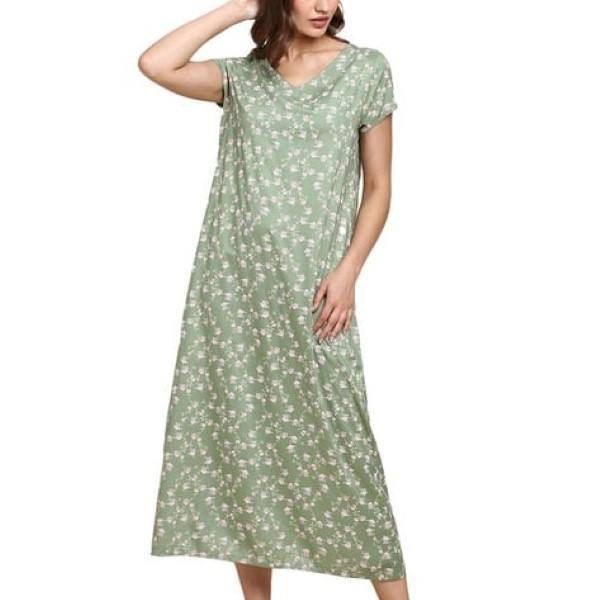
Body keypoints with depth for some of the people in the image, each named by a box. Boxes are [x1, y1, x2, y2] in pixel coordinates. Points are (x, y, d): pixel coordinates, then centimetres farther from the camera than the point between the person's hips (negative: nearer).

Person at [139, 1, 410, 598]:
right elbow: (155, 64, -7)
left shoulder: (366, 68, 4)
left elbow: (378, 186, 4)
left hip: (312, 291, -2)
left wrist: (348, 271, -8)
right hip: (236, 285, 3)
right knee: (241, 437, 5)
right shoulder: (242, 76, 9)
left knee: (337, 442, -6)